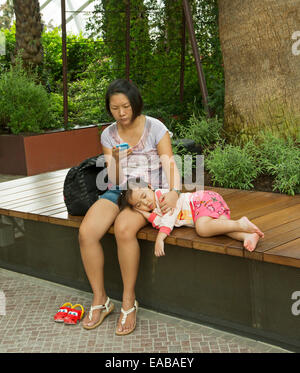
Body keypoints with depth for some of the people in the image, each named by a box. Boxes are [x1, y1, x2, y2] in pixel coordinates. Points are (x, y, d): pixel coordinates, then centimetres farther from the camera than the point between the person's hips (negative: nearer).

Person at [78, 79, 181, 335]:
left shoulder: (155, 128, -4)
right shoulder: (108, 135, 8)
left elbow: (170, 165, -9)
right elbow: (114, 180, 6)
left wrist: (173, 192, -30)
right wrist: (116, 160, -16)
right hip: (119, 192, 4)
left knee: (124, 228, -36)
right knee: (87, 232, -24)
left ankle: (129, 302, -19)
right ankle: (100, 300, -7)